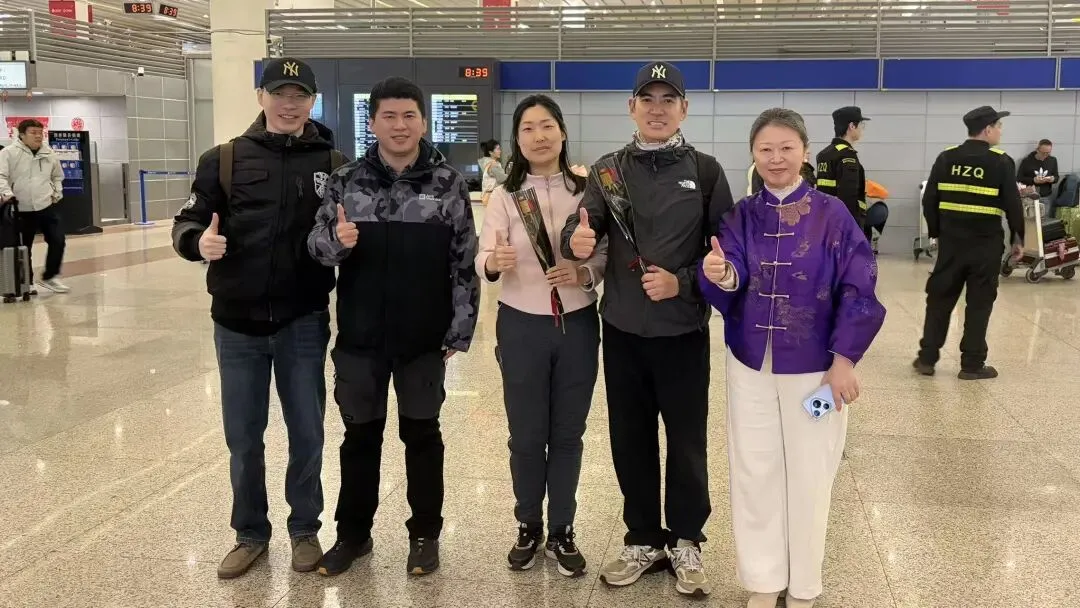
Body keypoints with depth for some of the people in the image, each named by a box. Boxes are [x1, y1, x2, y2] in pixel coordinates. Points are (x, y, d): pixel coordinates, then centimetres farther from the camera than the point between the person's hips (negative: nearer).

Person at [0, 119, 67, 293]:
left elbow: (57, 176, 22)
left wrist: (57, 193, 10)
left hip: (47, 206, 3)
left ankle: (50, 277, 11)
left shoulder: (49, 154, 8)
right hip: (22, 210, -3)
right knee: (23, 248, 6)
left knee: (58, 241, -4)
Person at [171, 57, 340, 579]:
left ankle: (305, 529, 29)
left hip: (303, 322, 0)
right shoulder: (224, 160, 0)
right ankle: (250, 532, 31)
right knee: (242, 438, 12)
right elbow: (186, 222, 2)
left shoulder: (332, 164, 1)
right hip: (237, 323, 1)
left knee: (306, 434, 10)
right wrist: (198, 240, -21)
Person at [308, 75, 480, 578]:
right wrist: (336, 241, -22)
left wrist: (460, 331, -5)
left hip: (424, 338, -1)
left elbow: (465, 263, -3)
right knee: (360, 435, 14)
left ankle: (425, 534, 27)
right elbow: (316, 245, 1)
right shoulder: (346, 181, 1)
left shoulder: (448, 183, -4)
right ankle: (353, 532, 30)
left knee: (422, 434, 12)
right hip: (360, 336, 2)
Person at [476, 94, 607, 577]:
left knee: (567, 434, 11)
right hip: (521, 327, -1)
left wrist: (583, 274, -19)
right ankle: (528, 528, 28)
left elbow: (606, 257, 1)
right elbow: (482, 262, -11)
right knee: (527, 435, 9)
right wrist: (495, 262, -33)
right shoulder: (504, 196, -2)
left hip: (578, 325, 1)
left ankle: (562, 532, 26)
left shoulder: (586, 191, 0)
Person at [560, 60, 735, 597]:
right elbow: (582, 227, -7)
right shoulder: (608, 170, 4)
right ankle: (644, 540, 30)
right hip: (622, 331, 2)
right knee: (630, 440, 12)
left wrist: (682, 282, -15)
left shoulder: (705, 171, 0)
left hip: (683, 332, -2)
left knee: (686, 442, 8)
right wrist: (577, 240, -30)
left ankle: (686, 542, 28)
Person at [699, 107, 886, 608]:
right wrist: (721, 276, -35)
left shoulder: (832, 214, -7)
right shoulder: (741, 216, 0)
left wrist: (845, 357, -12)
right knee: (754, 472, 10)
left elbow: (858, 290, -8)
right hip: (751, 365, 2)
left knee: (808, 476, 10)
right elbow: (730, 284, -12)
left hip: (814, 367, -2)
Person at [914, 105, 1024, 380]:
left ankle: (927, 358, 12)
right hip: (986, 243, -3)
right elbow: (1013, 205, -6)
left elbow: (929, 200, 4)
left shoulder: (946, 158, 3)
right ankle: (972, 364, 8)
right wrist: (1018, 238, 6)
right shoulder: (1001, 162, -7)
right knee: (979, 303, 4)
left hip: (951, 240, 3)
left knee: (940, 298, 10)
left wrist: (936, 231, 16)